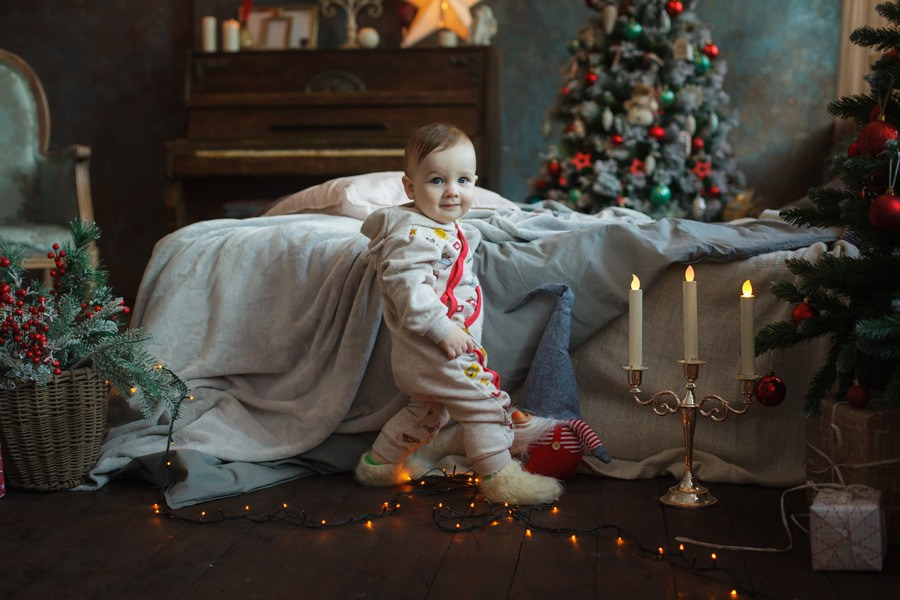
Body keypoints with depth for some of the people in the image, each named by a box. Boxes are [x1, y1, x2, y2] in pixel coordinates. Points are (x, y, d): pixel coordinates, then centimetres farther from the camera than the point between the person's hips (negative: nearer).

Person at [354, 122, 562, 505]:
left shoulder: (446, 228, 12)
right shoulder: (415, 234, -22)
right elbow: (406, 284, -32)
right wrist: (442, 329, -33)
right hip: (432, 353, -11)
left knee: (429, 410, 27)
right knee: (487, 400, -8)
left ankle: (379, 462, 38)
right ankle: (500, 478, 0)